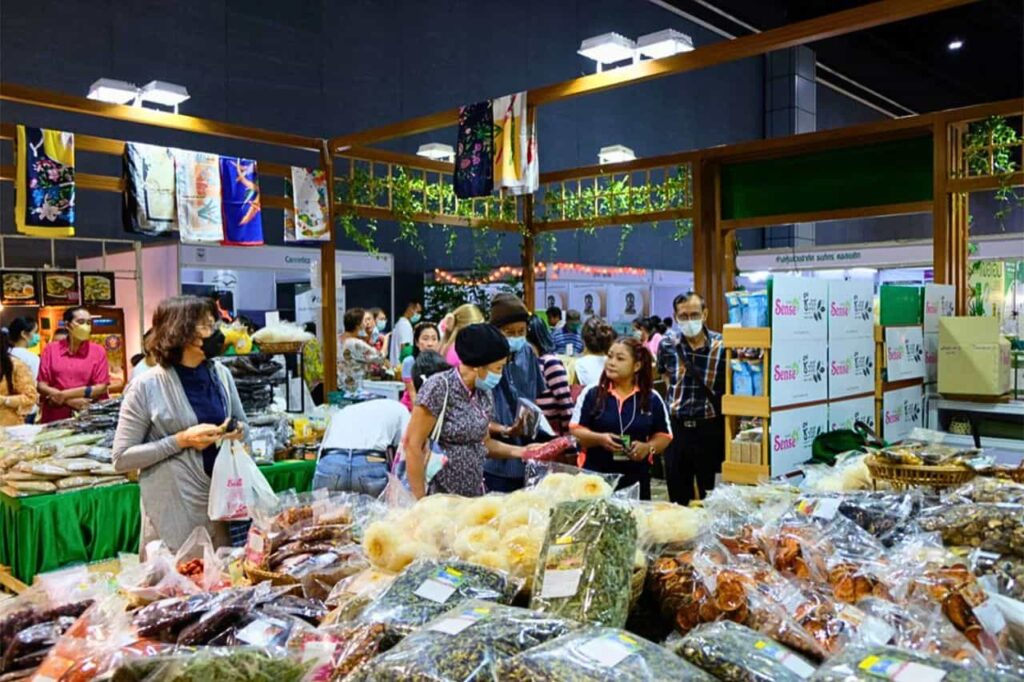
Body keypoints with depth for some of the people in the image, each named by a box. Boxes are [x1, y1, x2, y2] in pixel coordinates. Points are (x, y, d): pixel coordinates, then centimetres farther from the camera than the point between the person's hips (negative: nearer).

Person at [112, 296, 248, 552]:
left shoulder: (221, 374, 3)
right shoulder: (147, 387, -11)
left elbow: (241, 420, 18)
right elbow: (122, 458, -10)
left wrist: (239, 431, -6)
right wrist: (182, 440, -19)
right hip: (174, 510, -4)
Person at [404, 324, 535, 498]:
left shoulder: (485, 394, 4)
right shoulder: (439, 388, -16)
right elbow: (412, 445, -15)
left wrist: (519, 451, 1)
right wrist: (420, 499, -17)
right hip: (438, 496, -6)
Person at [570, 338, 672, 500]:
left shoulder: (652, 399, 4)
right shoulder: (591, 394, -1)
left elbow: (664, 435, 10)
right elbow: (575, 430, -1)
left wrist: (647, 447, -10)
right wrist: (600, 439, -19)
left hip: (636, 478, 2)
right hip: (595, 476, -1)